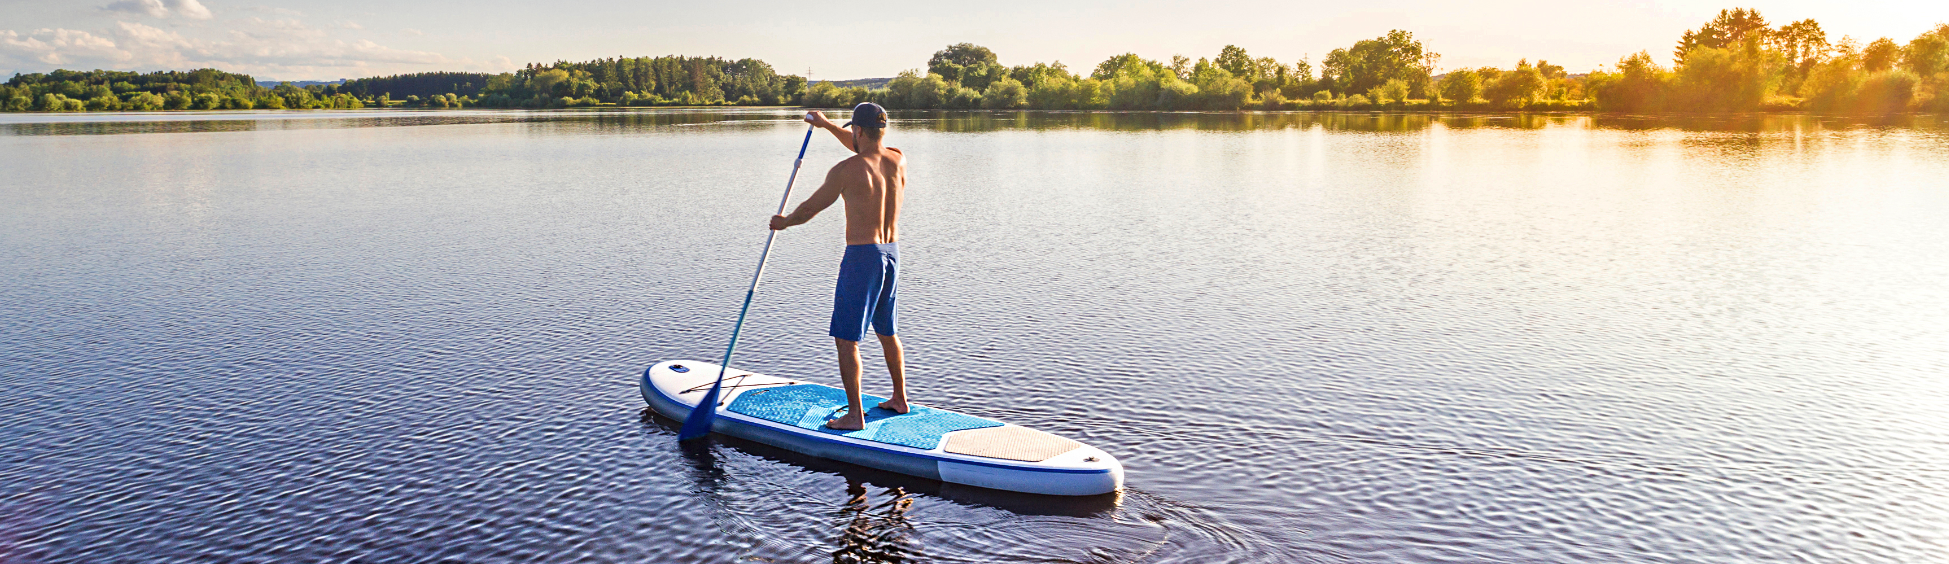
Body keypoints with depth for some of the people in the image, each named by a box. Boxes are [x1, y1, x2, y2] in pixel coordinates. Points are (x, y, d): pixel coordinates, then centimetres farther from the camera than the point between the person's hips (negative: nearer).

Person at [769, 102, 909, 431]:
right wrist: (827, 125, 31)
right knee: (887, 332, 22)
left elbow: (811, 207, -2)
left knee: (846, 339, 0)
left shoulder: (846, 170, -15)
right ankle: (900, 399, 32)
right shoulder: (898, 161, 2)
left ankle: (855, 415, -1)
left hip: (861, 256, -7)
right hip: (891, 254, 7)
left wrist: (785, 222, 18)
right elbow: (866, 149, 25)